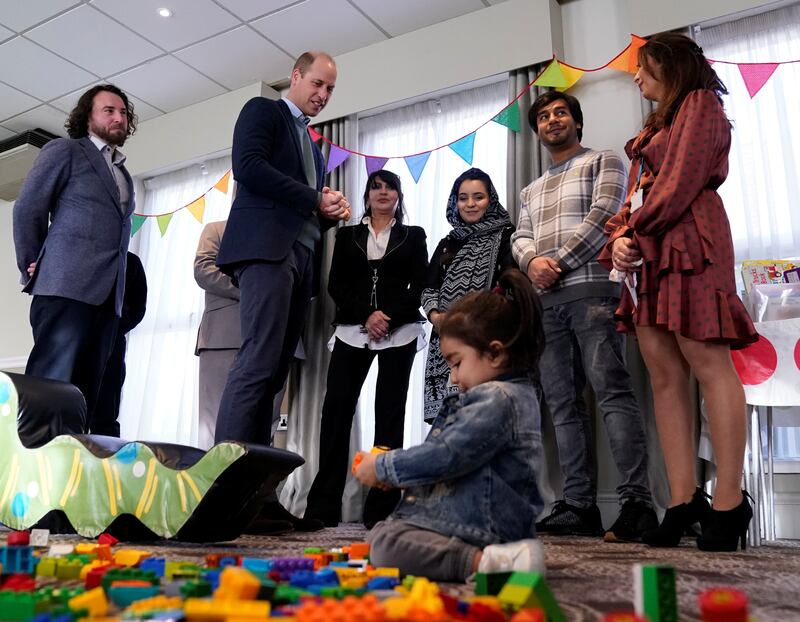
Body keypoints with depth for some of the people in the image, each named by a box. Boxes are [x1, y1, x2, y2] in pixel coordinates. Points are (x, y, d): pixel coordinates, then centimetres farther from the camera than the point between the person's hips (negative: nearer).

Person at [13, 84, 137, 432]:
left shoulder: (124, 176, 27)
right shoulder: (66, 150, 8)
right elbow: (28, 208, 3)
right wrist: (33, 267, 2)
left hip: (107, 294, 6)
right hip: (67, 285, -6)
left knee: (85, 391, 0)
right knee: (51, 384, -14)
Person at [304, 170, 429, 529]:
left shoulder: (413, 237, 15)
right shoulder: (347, 236, 18)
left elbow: (419, 286, 4)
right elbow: (335, 285, 7)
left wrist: (391, 318, -12)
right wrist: (367, 315, -9)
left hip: (400, 332, -1)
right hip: (353, 331, 1)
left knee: (389, 413, -4)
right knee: (336, 408, -9)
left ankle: (381, 507, -1)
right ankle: (323, 506, -5)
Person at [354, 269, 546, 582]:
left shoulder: (497, 398, -18)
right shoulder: (510, 395, 16)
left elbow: (446, 455, -24)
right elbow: (450, 454, 20)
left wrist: (383, 467, -10)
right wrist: (393, 473, 11)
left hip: (484, 525, -11)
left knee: (385, 546, -24)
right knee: (380, 531, 19)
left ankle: (483, 561, -31)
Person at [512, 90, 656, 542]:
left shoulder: (603, 163, 12)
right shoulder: (531, 191, 30)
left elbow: (601, 216, -4)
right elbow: (520, 238, 17)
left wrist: (557, 262, -9)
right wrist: (532, 261, -6)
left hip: (591, 289, -6)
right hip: (546, 301, 6)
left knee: (612, 391, -15)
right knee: (564, 403, 0)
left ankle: (637, 502, -15)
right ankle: (580, 506, 2)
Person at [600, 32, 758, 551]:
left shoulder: (699, 102, 6)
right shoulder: (656, 127, 30)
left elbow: (681, 183, -8)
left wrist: (633, 231, -5)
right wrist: (620, 238, 2)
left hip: (687, 245, -8)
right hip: (648, 255, 8)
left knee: (708, 365, -12)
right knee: (665, 377, 0)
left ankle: (729, 504, -9)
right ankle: (684, 501, 1)